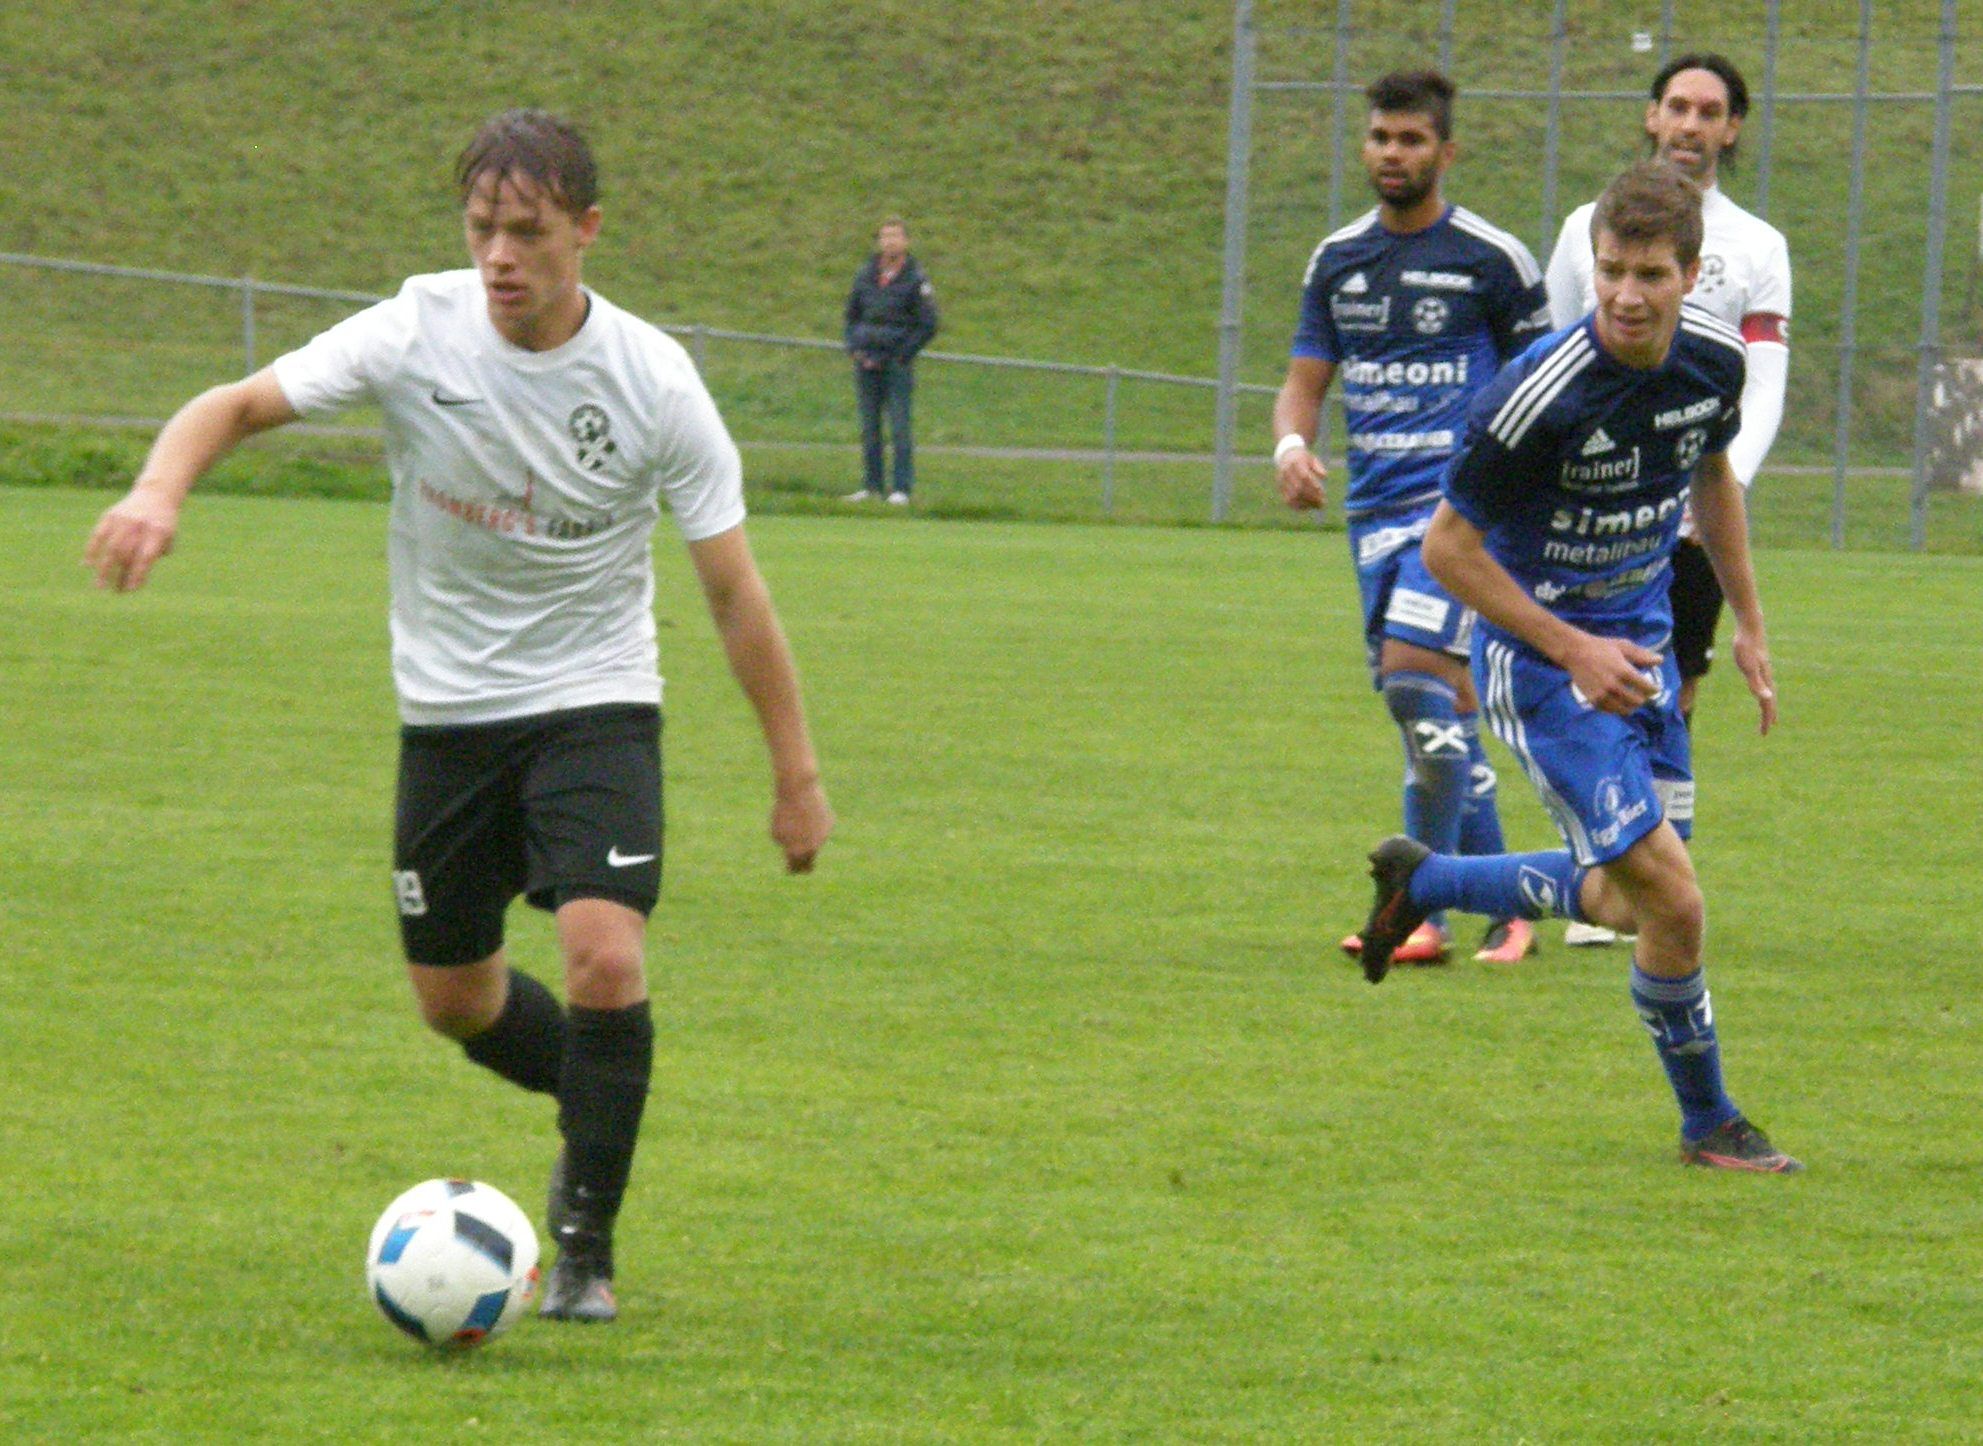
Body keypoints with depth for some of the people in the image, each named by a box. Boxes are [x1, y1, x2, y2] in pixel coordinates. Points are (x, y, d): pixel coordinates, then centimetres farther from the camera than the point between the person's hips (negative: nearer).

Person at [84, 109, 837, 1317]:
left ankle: (587, 1242, -5)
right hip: (448, 707, 3)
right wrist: (161, 489, -33)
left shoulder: (651, 380, -15)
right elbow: (239, 406, -10)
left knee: (606, 956, -21)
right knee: (454, 998, 10)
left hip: (595, 704, -3)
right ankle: (595, 1117, 41)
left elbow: (734, 589, -8)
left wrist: (797, 773, -6)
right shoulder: (417, 333, -13)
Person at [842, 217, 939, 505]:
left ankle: (902, 488, -3)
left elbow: (928, 326, -4)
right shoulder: (865, 274, 8)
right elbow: (852, 314, 19)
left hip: (898, 364, -4)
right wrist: (854, 348, 4)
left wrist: (898, 356, -8)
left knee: (900, 427, -5)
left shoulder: (915, 280, -5)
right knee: (869, 427, 7)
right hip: (867, 361, 4)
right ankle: (871, 484, 13)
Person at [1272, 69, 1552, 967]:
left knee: (1414, 676, -20)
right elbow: (1305, 381, 14)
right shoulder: (1337, 260, 12)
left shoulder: (1493, 261, -3)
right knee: (1442, 700, 7)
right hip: (1375, 506, 6)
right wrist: (1292, 445, -8)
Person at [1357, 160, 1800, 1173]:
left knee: (1625, 902, 15)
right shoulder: (1540, 395, -27)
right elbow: (1447, 546, -17)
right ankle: (1707, 1124, 10)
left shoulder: (1713, 359, -7)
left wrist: (1748, 624, 16)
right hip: (1542, 659, -7)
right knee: (1673, 903, -12)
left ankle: (1422, 879, 37)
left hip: (1638, 645, 7)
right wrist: (1573, 651, -19)